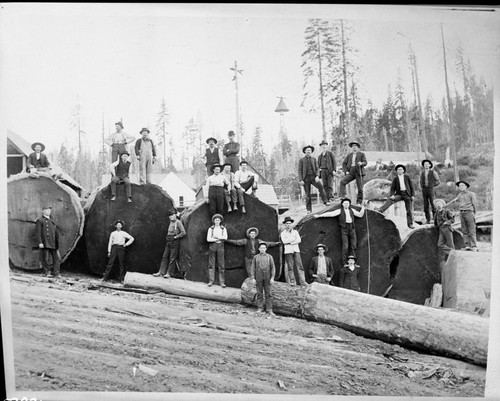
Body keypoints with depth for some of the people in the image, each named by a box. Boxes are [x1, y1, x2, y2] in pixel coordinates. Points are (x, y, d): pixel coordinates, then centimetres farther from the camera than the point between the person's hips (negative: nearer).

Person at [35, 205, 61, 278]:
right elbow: (37, 232, -8)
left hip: (53, 244, 6)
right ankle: (46, 272, 12)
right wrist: (40, 242, -17)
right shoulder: (40, 220, 2)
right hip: (45, 244, -6)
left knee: (57, 258, -1)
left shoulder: (51, 221, 23)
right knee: (46, 259, -1)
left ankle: (56, 273, 1)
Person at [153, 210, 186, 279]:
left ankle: (169, 273, 3)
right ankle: (161, 272, 9)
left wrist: (176, 237, -11)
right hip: (168, 241, 8)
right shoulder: (170, 222, 12)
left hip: (175, 241, -8)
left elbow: (183, 232, -15)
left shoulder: (178, 222, -9)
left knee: (172, 258, -2)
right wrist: (168, 237, 12)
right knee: (165, 256, 6)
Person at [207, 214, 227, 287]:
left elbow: (225, 237, -4)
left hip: (220, 246, 0)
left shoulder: (223, 229, 10)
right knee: (211, 264, -1)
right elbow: (208, 239, -3)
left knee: (221, 265, -2)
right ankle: (211, 281, 2)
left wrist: (215, 236, -8)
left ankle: (222, 282, -1)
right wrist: (219, 239, -6)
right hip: (212, 246, 0)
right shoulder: (210, 229, 8)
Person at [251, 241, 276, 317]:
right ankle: (260, 309, 11)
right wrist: (253, 278, -4)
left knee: (269, 293, -2)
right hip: (258, 277, 0)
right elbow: (253, 268, 4)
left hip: (267, 278, 0)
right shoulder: (255, 257, 6)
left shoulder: (269, 257, 5)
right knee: (259, 293, 4)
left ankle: (269, 310, 1)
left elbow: (273, 268, 1)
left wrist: (272, 278, -8)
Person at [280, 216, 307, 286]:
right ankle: (292, 281, -1)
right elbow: (284, 241, -7)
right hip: (288, 251, -1)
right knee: (290, 266, -6)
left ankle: (302, 281, -11)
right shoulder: (283, 233, 10)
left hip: (296, 250, 1)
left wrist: (290, 243, -6)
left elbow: (299, 240, 3)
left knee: (299, 266, -7)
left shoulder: (295, 232, 16)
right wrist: (294, 238, -3)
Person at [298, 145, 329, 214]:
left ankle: (325, 201, -24)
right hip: (306, 178, -1)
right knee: (307, 194, -3)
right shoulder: (301, 160, 6)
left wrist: (317, 176, -11)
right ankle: (309, 209, 3)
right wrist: (301, 180, -9)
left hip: (313, 177, 1)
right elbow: (300, 171, 2)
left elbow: (317, 168, 7)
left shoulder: (314, 159, 12)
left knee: (320, 186, -25)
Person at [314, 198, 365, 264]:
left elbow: (360, 215, 20)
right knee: (345, 246, -9)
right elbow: (331, 214, -4)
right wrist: (319, 216, -10)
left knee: (353, 245, 3)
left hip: (352, 228, 4)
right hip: (344, 228, -4)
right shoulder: (340, 211, 2)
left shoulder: (352, 210, 15)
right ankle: (344, 263, -2)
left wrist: (362, 208, 5)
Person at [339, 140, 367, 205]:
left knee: (360, 188, -4)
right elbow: (344, 163, 15)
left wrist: (361, 163, -24)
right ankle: (342, 196, -21)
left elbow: (365, 162, 0)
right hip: (351, 172, 2)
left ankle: (359, 202, 6)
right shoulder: (349, 155, 18)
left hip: (359, 172, -2)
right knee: (342, 181, -20)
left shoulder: (361, 154, 10)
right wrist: (346, 171, 0)